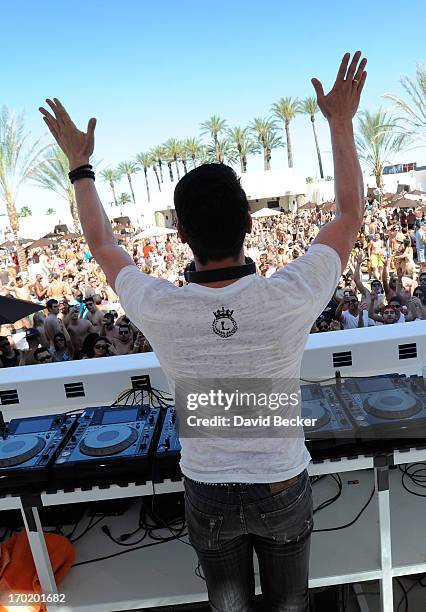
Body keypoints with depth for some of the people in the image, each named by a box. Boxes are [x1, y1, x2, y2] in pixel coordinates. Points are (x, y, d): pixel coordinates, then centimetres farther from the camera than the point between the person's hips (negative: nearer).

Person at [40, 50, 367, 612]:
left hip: (209, 495, 1)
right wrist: (341, 124, 0)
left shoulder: (158, 310, -25)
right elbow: (350, 215, -9)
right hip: (284, 490, 0)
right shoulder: (289, 298, -28)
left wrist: (80, 165, 9)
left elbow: (103, 245, -4)